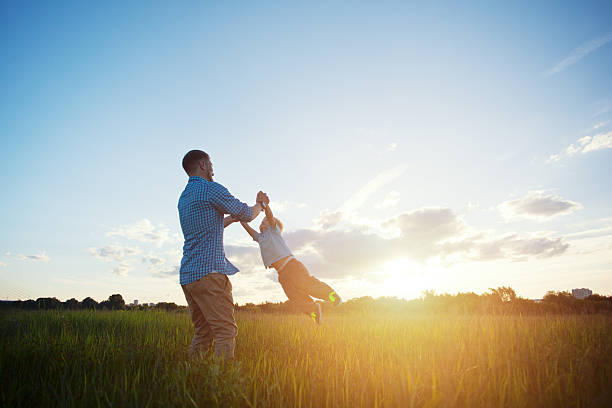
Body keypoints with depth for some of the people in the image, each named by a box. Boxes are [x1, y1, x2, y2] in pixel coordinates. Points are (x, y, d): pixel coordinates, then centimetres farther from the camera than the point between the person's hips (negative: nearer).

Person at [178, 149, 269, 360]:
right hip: (209, 272, -9)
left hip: (187, 275, 9)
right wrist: (260, 205, 22)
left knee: (202, 333, 12)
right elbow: (246, 214, 2)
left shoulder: (184, 198, 21)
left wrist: (233, 217, 36)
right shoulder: (211, 189, -6)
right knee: (225, 332, -7)